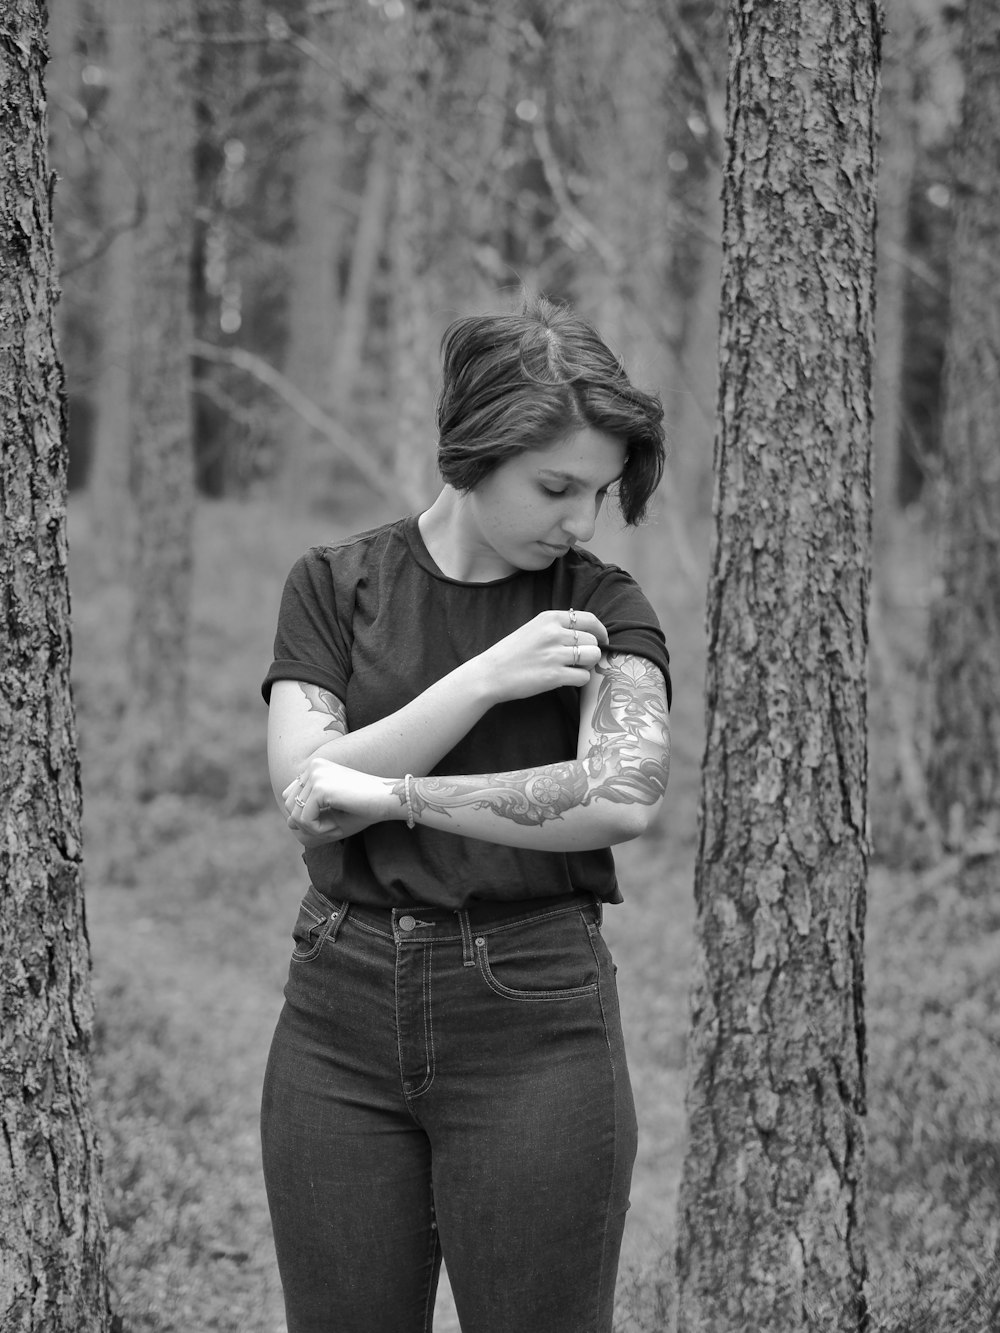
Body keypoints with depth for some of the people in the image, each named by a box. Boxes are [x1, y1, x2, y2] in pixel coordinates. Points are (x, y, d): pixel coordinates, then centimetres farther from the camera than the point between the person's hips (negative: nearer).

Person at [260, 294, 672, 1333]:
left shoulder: (603, 609, 0)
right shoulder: (334, 585, 5)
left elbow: (622, 797, -18)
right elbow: (305, 792, -8)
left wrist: (391, 794, -16)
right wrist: (486, 680, -15)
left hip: (532, 1024, -2)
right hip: (344, 1018, 2)